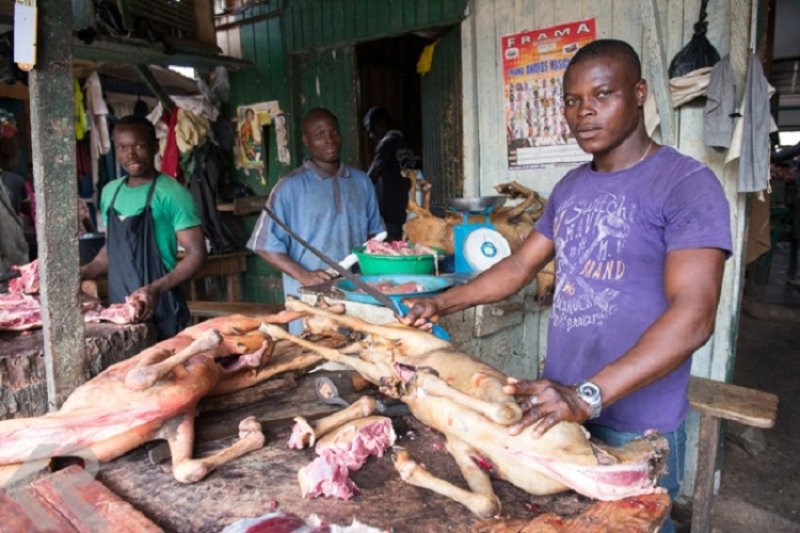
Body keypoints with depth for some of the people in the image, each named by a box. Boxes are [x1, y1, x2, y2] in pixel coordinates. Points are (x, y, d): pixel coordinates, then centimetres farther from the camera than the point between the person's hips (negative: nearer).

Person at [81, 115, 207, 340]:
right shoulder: (110, 192, 10)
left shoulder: (172, 193, -11)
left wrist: (157, 289, -24)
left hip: (160, 310, -5)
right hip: (119, 308, 6)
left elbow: (196, 253, -14)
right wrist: (79, 274, 8)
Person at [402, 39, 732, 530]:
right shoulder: (570, 187, 8)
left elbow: (693, 316, -24)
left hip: (637, 427, -6)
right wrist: (442, 304, 5)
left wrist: (588, 397, -33)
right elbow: (520, 266, 14)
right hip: (558, 406, 6)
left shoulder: (687, 185, -14)